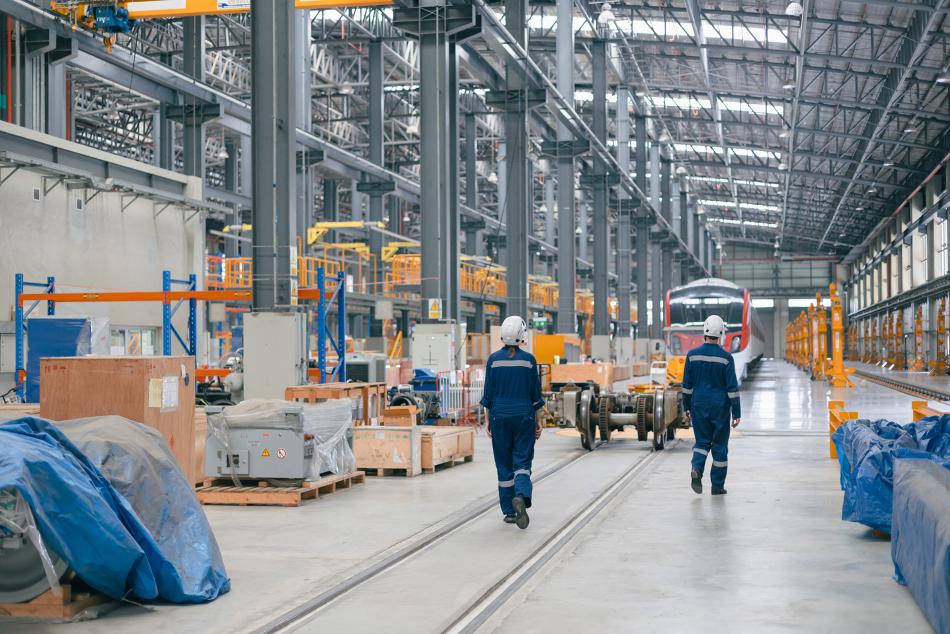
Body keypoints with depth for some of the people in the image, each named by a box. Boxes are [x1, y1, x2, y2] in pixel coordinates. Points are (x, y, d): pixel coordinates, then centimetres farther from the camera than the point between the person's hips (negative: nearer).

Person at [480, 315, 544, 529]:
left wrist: (488, 420, 8)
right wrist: (538, 421, 8)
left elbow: (488, 393, 0)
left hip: (499, 416, 1)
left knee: (504, 464, 10)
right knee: (522, 461, 2)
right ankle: (521, 496, -26)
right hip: (524, 415, -1)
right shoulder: (529, 359, -4)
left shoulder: (494, 359, -2)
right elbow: (536, 393, 0)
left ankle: (509, 511, 13)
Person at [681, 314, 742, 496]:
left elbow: (687, 384, 3)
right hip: (720, 406, -2)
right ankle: (717, 486, 12)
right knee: (720, 445, 9)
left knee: (702, 441, 12)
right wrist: (737, 413, -4)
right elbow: (732, 387, -9)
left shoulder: (692, 355, -3)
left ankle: (697, 469, -15)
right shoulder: (725, 358, -10)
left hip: (699, 406, 2)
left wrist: (686, 407, 13)